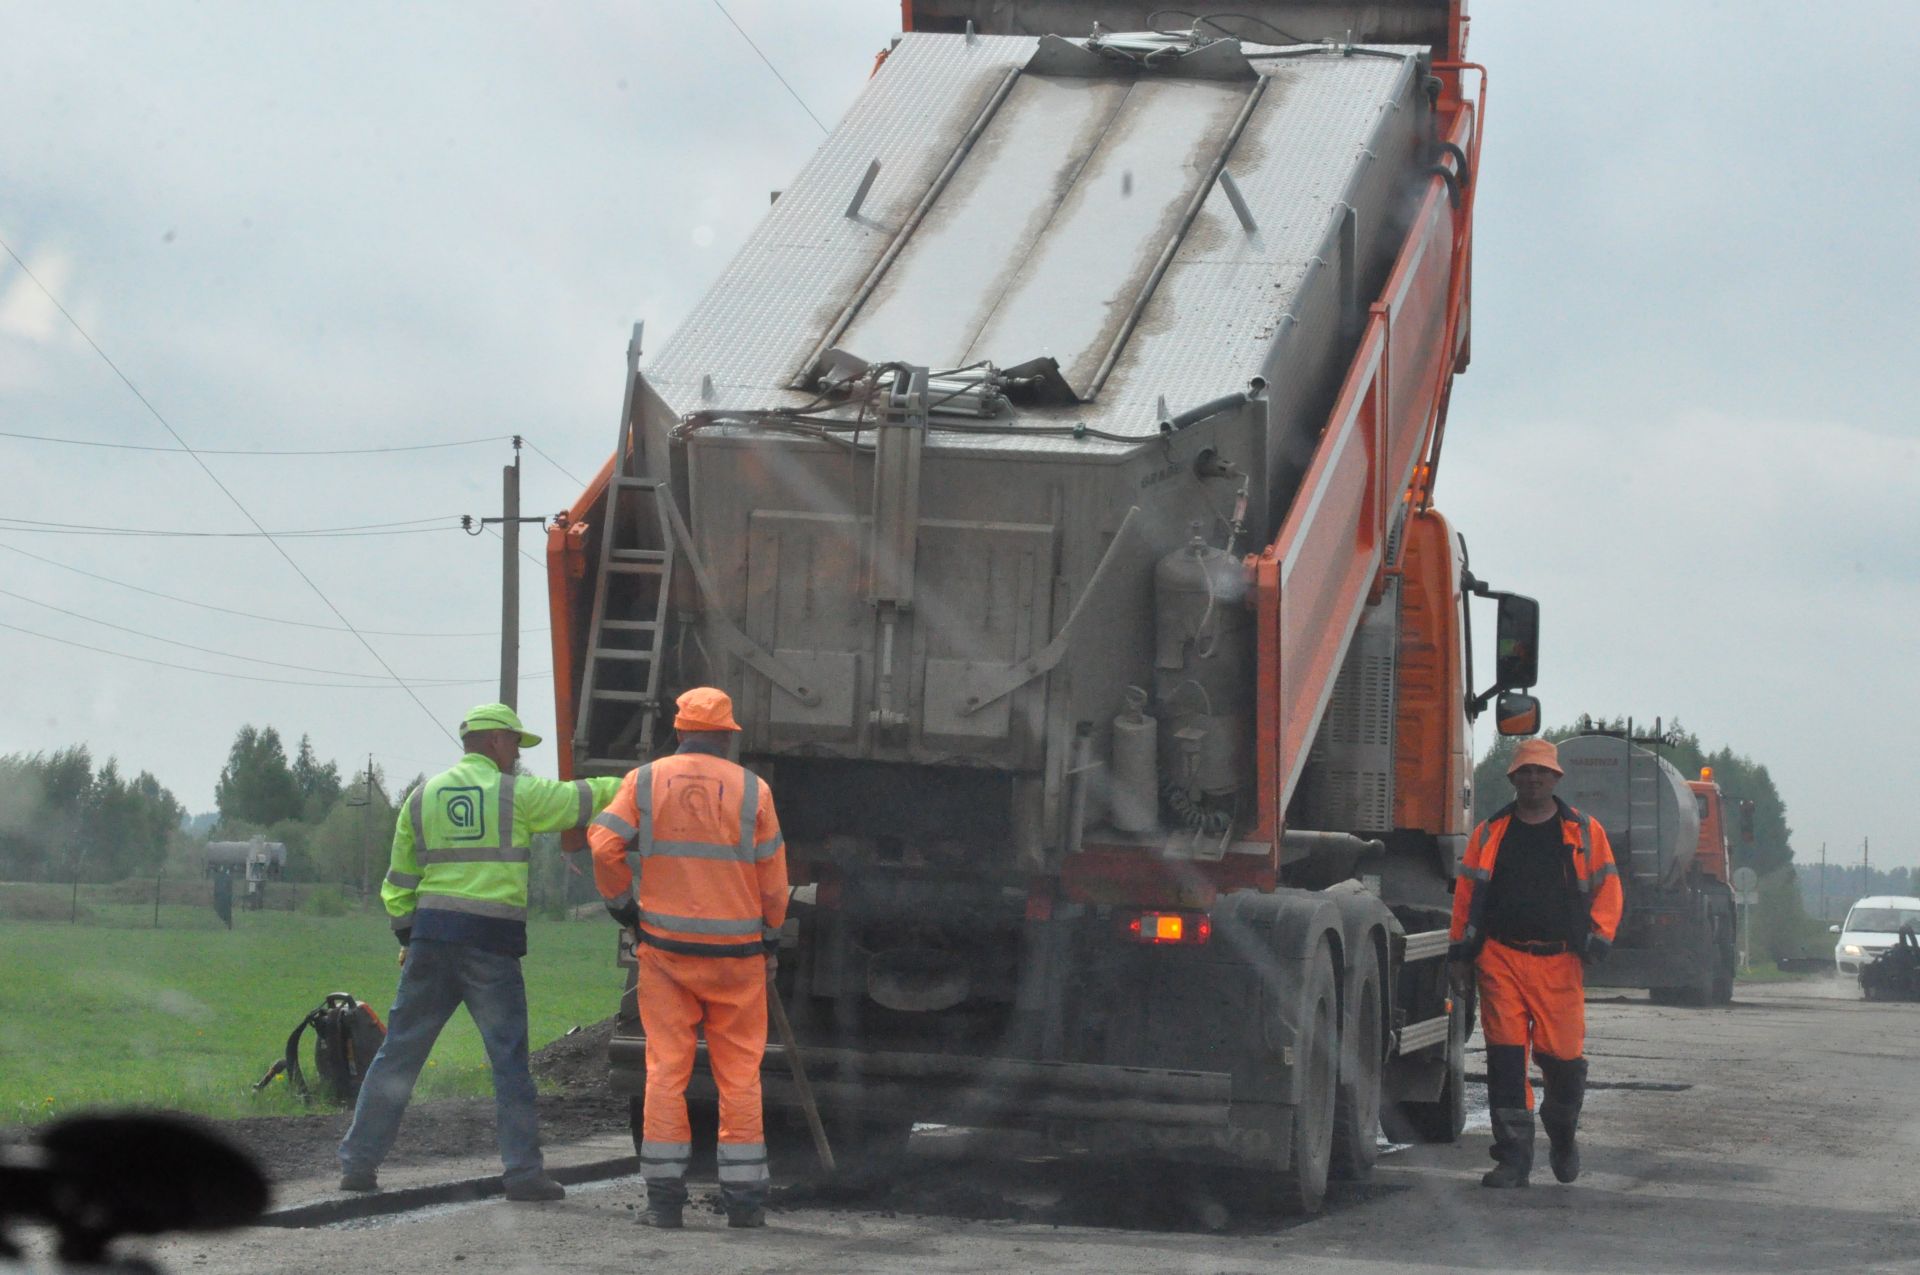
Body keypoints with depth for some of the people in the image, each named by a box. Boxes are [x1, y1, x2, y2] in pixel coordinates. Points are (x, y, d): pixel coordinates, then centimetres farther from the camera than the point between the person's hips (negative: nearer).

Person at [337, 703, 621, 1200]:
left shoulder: (423, 796, 13)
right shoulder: (517, 793, -1)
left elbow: (398, 883, 15)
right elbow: (581, 799, 9)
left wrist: (407, 936, 21)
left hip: (432, 935, 4)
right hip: (492, 940, -4)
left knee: (399, 1053, 8)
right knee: (510, 1060, 0)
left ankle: (359, 1162, 8)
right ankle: (523, 1172, -2)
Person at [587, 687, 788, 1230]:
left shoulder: (645, 782, 1)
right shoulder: (751, 789, -1)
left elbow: (604, 845, -7)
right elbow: (773, 877, 2)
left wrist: (623, 906, 9)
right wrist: (770, 939, 16)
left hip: (665, 946, 1)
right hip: (736, 951, -1)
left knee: (665, 1068, 4)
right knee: (739, 1073, 6)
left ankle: (664, 1198, 1)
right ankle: (743, 1199, 7)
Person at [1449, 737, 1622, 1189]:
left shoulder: (1585, 832, 10)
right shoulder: (1490, 833, 12)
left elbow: (1607, 889, 9)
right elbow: (1466, 893, 13)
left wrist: (1596, 941, -4)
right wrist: (1461, 951, 8)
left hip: (1560, 963, -1)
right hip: (1500, 959, 1)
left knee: (1563, 1057, -2)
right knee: (1505, 1055, -6)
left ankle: (1562, 1135, 27)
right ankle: (1513, 1155, -2)